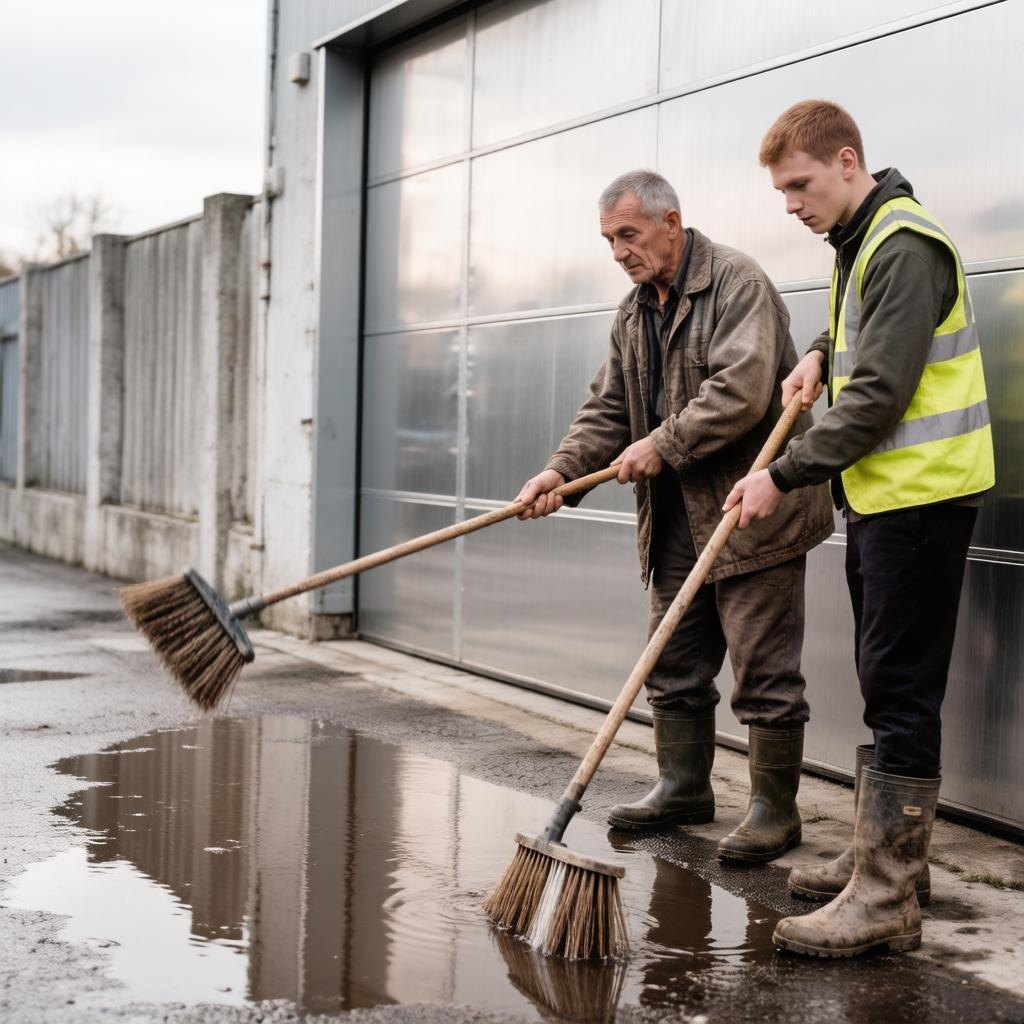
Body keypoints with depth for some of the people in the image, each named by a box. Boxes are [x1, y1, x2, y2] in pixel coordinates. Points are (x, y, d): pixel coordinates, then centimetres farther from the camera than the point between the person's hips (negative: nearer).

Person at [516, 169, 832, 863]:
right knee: (675, 663, 14)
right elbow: (608, 410, 13)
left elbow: (741, 389, -23)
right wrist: (563, 470, -3)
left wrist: (663, 444, -21)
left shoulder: (737, 283, -11)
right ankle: (683, 788, 28)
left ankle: (775, 808, 8)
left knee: (763, 668, -2)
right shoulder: (634, 312, 15)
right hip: (677, 519, 9)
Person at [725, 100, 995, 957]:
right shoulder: (859, 244, 15)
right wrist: (821, 356, 11)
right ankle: (883, 857, 26)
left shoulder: (905, 248, -17)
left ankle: (886, 902, -6)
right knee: (886, 685, 15)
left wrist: (783, 478, -18)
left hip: (921, 494, -10)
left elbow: (878, 396, -22)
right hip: (880, 493, 10)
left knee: (901, 692, -9)